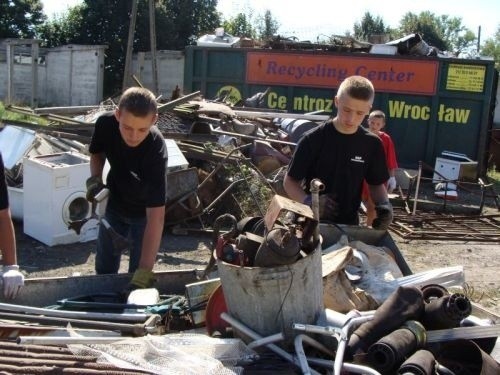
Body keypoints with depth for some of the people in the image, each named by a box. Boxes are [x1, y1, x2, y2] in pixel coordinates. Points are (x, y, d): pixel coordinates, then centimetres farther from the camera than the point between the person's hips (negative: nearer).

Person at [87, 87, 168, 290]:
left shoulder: (156, 149, -38)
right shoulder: (106, 124, -27)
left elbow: (155, 215, -41)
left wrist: (144, 271, -46)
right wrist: (95, 178, -20)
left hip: (143, 212, -4)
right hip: (114, 204, 4)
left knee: (138, 273, 1)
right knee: (104, 269, 19)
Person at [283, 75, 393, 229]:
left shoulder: (372, 144, -4)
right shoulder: (313, 139, -13)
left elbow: (376, 184, 8)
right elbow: (290, 181, -7)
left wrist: (384, 204, -12)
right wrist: (308, 201, -25)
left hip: (349, 225, 2)